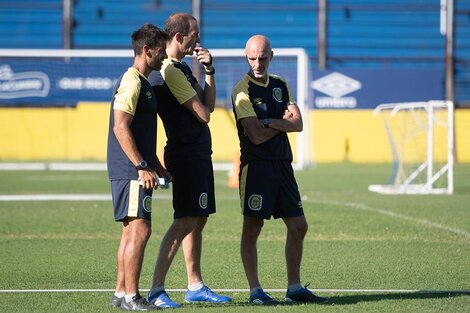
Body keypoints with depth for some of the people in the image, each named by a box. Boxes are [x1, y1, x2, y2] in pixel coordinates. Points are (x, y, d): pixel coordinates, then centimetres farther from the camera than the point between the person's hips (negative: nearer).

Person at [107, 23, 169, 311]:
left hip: (137, 170, 10)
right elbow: (120, 127, -20)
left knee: (131, 231, 12)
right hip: (131, 172, -10)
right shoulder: (132, 81, -13)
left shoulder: (142, 82, 19)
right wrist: (142, 167, -22)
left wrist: (158, 167, 26)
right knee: (139, 230, -11)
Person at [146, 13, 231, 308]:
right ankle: (156, 289, -12)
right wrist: (202, 79, 3)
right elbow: (203, 114, -16)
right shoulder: (170, 71, -16)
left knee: (198, 220, 13)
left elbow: (209, 106, 13)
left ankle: (196, 286, 20)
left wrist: (209, 71, 4)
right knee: (186, 221, -12)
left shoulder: (183, 67, 16)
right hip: (186, 155, -10)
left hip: (199, 155, 10)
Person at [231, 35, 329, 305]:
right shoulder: (243, 91, -8)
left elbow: (298, 123, 3)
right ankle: (255, 291, -1)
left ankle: (294, 288, 18)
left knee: (299, 227, 8)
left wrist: (270, 122, -13)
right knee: (252, 228, -5)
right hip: (256, 164, -7)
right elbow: (257, 135, -16)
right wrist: (284, 122, -1)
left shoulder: (281, 85, 12)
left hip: (282, 163, 7)